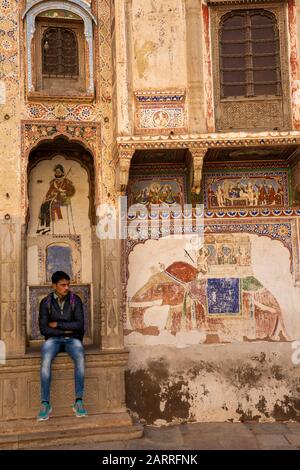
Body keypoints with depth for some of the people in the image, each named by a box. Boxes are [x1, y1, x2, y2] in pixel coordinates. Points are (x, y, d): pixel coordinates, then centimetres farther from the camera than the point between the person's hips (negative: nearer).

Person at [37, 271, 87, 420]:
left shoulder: (75, 300, 1)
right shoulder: (46, 302, 1)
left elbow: (79, 324, -7)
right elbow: (44, 329, -5)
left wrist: (57, 324, -8)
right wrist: (65, 330, -11)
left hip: (73, 339, 0)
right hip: (53, 339, 0)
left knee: (80, 358, -33)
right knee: (45, 360, -33)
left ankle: (79, 402, -27)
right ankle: (45, 403, -25)